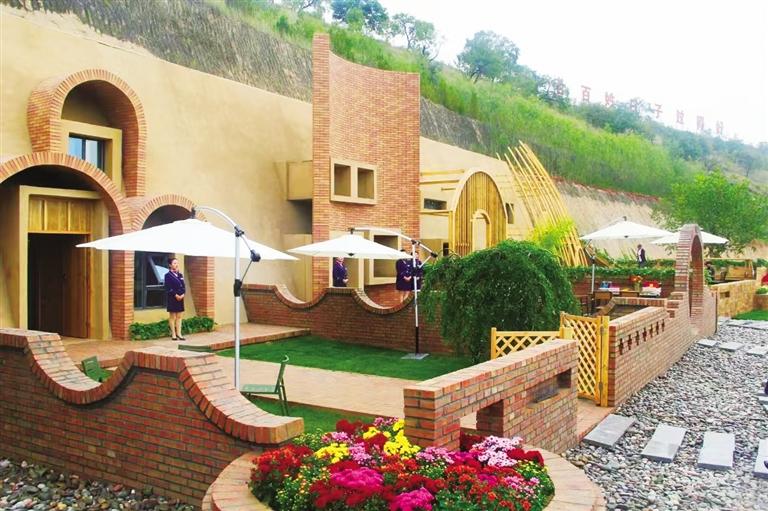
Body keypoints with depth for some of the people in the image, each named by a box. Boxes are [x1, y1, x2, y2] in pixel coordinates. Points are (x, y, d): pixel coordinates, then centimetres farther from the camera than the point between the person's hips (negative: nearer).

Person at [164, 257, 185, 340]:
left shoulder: (180, 275, 13)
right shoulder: (168, 275, -5)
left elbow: (183, 286, 10)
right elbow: (168, 288, -13)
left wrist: (182, 294, -6)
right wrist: (175, 295, -18)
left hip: (180, 298, 6)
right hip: (172, 298, -6)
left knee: (179, 316, 7)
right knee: (172, 316, 1)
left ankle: (179, 334, 11)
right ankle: (173, 334, 6)